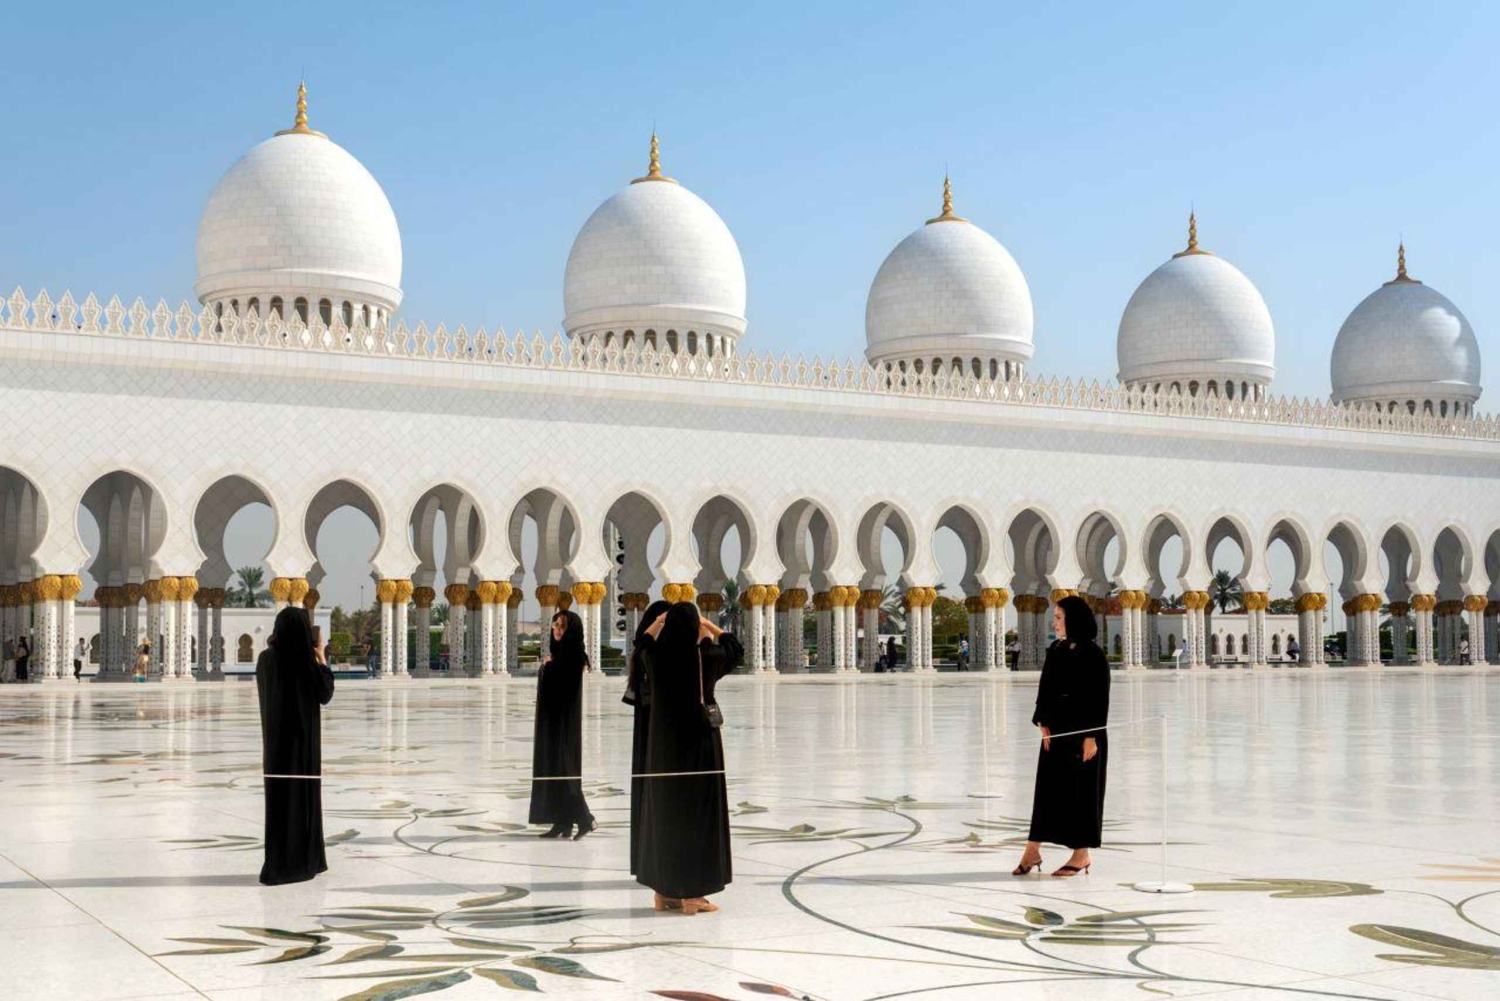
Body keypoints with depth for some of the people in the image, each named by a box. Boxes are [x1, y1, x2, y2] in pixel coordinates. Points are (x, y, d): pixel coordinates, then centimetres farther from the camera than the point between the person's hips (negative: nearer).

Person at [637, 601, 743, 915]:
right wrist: (707, 624, 23)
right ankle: (691, 893, 2)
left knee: (665, 812, 11)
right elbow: (735, 647, 12)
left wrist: (663, 620, 33)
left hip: (665, 745, 4)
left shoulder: (658, 656, -4)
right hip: (698, 744, -4)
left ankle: (664, 891, 15)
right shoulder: (704, 657, -11)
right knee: (697, 814, 2)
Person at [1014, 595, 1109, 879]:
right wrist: (1044, 726, -2)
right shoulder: (1055, 650, 7)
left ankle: (1082, 854, 14)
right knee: (1048, 787, 7)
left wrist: (1092, 737, -16)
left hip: (1084, 732, -6)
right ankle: (1033, 850, 11)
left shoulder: (1093, 655, -11)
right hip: (1057, 731, 6)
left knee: (1082, 789, 3)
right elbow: (1045, 690, 7)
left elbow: (1100, 699, -13)